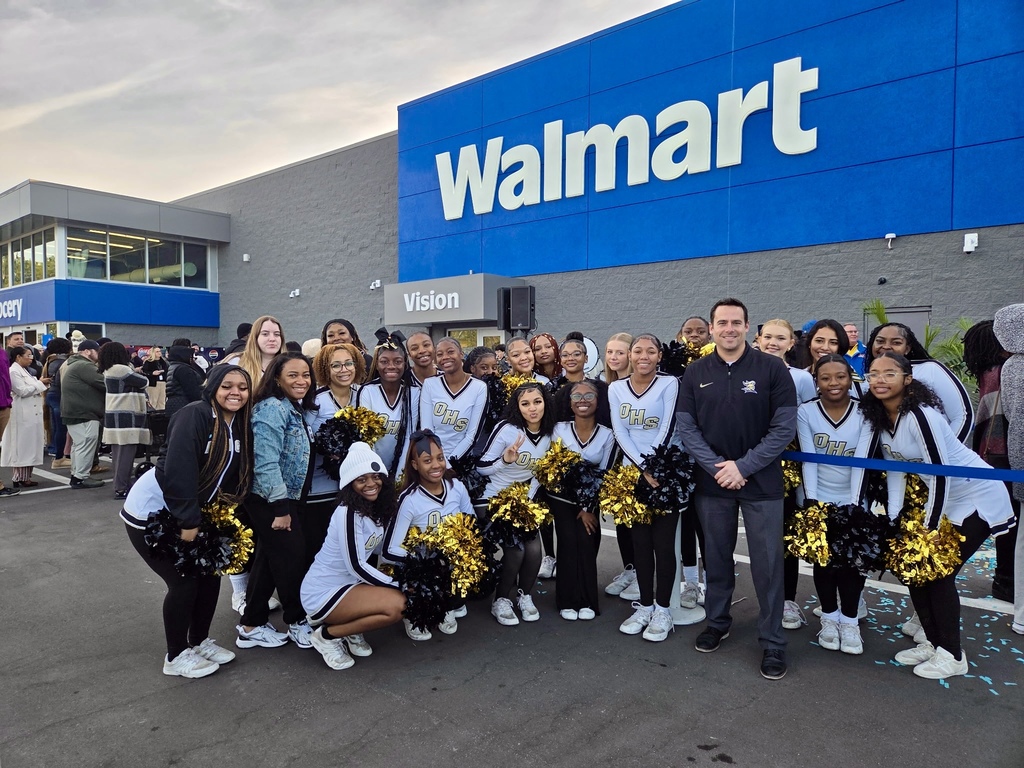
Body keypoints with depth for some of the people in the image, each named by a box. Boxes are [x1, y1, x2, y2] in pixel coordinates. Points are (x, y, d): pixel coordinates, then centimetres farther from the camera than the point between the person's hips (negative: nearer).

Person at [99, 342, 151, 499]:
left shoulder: (108, 370, 16)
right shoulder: (120, 369, -15)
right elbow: (144, 382, -8)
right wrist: (143, 378, 12)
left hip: (117, 417, 10)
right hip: (124, 418, -10)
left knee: (119, 454, 14)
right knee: (125, 455, -7)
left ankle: (120, 486, 21)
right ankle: (121, 489, -6)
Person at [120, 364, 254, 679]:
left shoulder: (240, 427, 1)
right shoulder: (194, 416, -24)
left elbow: (236, 479, 7)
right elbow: (177, 472, -29)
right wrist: (189, 522, -26)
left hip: (187, 514, 8)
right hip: (150, 512, -8)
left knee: (210, 573, 9)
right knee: (184, 581, -5)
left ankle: (200, 641, 30)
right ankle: (176, 657, 15)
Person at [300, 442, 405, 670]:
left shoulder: (379, 509, 2)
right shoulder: (348, 513, -22)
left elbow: (378, 548, 11)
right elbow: (356, 566, -22)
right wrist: (397, 585, -17)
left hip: (348, 584, 9)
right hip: (322, 594, -8)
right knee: (396, 605, -24)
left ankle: (350, 631, 11)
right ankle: (327, 635, -5)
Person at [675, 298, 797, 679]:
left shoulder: (772, 369, -6)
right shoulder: (695, 372, 2)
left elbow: (784, 427, -9)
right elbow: (685, 426, 0)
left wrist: (743, 466, -14)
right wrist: (717, 466, -11)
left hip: (761, 481, -2)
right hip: (712, 481, 3)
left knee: (767, 562, 3)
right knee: (716, 556, 14)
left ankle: (772, 641, 18)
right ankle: (717, 622, 33)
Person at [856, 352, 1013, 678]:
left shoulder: (920, 416, -28)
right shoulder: (877, 418, -4)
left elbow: (940, 474, -26)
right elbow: (895, 470, 2)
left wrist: (930, 529, -20)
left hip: (978, 499, -8)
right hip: (944, 498, 8)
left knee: (938, 572, -6)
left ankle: (952, 655, 12)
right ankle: (933, 642, 25)